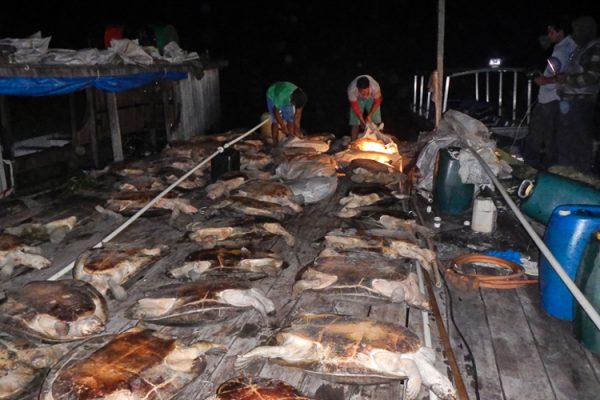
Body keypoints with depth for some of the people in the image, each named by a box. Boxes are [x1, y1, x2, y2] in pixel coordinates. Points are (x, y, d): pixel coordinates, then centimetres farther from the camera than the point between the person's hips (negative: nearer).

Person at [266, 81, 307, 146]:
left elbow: (298, 114, -21)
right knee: (275, 121, -14)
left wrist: (297, 130, -23)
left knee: (290, 120, -7)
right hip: (273, 96, -4)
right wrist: (283, 127, -27)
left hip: (288, 99, 4)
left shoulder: (300, 98, -31)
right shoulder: (282, 96, -44)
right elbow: (276, 112, -31)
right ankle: (275, 144, -9)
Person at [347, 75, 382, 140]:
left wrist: (369, 116, -23)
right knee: (355, 123, -6)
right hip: (357, 100, 0)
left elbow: (377, 101, -20)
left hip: (372, 99, 1)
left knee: (376, 122, -2)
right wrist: (361, 119, -23)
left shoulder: (375, 86, -39)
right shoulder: (351, 89, -39)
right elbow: (354, 105, -22)